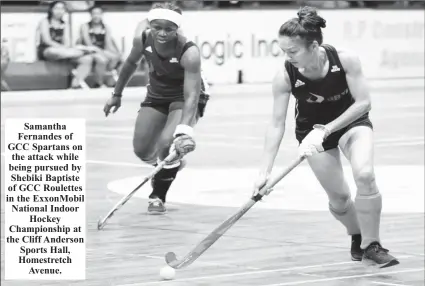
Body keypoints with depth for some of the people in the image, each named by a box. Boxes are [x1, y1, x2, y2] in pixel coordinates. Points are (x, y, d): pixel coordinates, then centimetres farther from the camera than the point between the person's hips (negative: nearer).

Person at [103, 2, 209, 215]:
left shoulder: (189, 52, -35)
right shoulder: (143, 41, -21)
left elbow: (191, 95, -38)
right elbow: (131, 64, 2)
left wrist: (185, 129, -50)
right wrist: (117, 95, 11)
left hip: (185, 99, -5)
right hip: (156, 96, 5)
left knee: (167, 143, -26)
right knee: (142, 150, 3)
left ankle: (158, 197, -4)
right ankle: (171, 165, 38)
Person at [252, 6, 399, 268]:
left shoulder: (346, 60, -29)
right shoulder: (285, 77, -26)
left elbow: (363, 102, -22)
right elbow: (277, 125, -21)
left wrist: (327, 129, -31)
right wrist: (265, 172, -26)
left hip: (352, 121, -1)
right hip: (313, 131, 1)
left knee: (365, 174, -26)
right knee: (338, 197, -1)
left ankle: (371, 245, -10)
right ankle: (357, 237, 32)